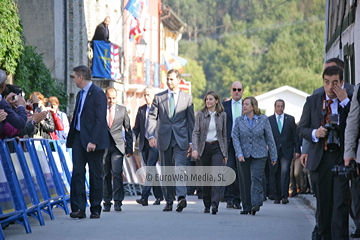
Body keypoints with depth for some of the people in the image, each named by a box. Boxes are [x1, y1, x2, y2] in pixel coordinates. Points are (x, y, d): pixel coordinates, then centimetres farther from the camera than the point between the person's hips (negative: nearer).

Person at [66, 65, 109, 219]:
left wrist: (93, 141, -23)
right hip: (78, 137, 7)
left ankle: (95, 209, 10)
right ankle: (78, 208, -4)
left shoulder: (98, 93, -11)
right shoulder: (80, 94, 15)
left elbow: (100, 119, -17)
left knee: (95, 175, 3)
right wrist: (71, 138, 11)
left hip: (93, 140, -7)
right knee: (77, 173, -2)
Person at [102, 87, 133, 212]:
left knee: (116, 172, -14)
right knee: (106, 175, 4)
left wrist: (129, 148, 8)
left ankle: (118, 201, -10)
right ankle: (107, 202, 13)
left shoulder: (122, 110, 8)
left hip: (117, 146, 0)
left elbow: (128, 130, 12)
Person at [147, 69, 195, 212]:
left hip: (181, 139, -2)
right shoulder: (159, 97, 8)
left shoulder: (187, 98, 6)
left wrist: (191, 142, 4)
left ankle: (181, 197, -28)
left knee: (180, 168, -18)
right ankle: (169, 201, 11)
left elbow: (191, 121, 8)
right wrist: (151, 136, -11)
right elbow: (152, 118, 3)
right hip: (164, 139, 2)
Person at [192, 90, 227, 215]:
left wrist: (225, 154, 8)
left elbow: (224, 134, 9)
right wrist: (195, 149, -16)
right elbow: (196, 132, -2)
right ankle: (207, 205, 17)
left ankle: (215, 204, -23)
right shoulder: (201, 114, 3)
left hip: (217, 148, -1)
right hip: (204, 147, 1)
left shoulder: (222, 115, 5)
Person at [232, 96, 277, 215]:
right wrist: (239, 154, -13)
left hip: (259, 155, -2)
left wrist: (274, 156, 5)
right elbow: (235, 137, 0)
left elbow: (269, 138, 5)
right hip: (244, 155, 2)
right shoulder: (239, 120, 6)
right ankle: (247, 207, 12)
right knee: (245, 182, 5)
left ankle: (256, 204, -22)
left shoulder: (263, 119, 3)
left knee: (256, 179, -16)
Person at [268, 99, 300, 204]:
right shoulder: (269, 120, 7)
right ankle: (277, 197, 12)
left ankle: (284, 196, -15)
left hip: (286, 150, -1)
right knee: (274, 174, 3)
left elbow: (295, 135, 8)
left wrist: (297, 150, 3)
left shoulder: (290, 119, 9)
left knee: (285, 170, -17)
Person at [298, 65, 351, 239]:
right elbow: (301, 129, 10)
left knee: (340, 202, -11)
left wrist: (345, 101, -14)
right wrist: (314, 133, -11)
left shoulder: (349, 102, 3)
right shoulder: (312, 101, 9)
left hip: (341, 158, -2)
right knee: (323, 203, 10)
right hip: (319, 158, 2)